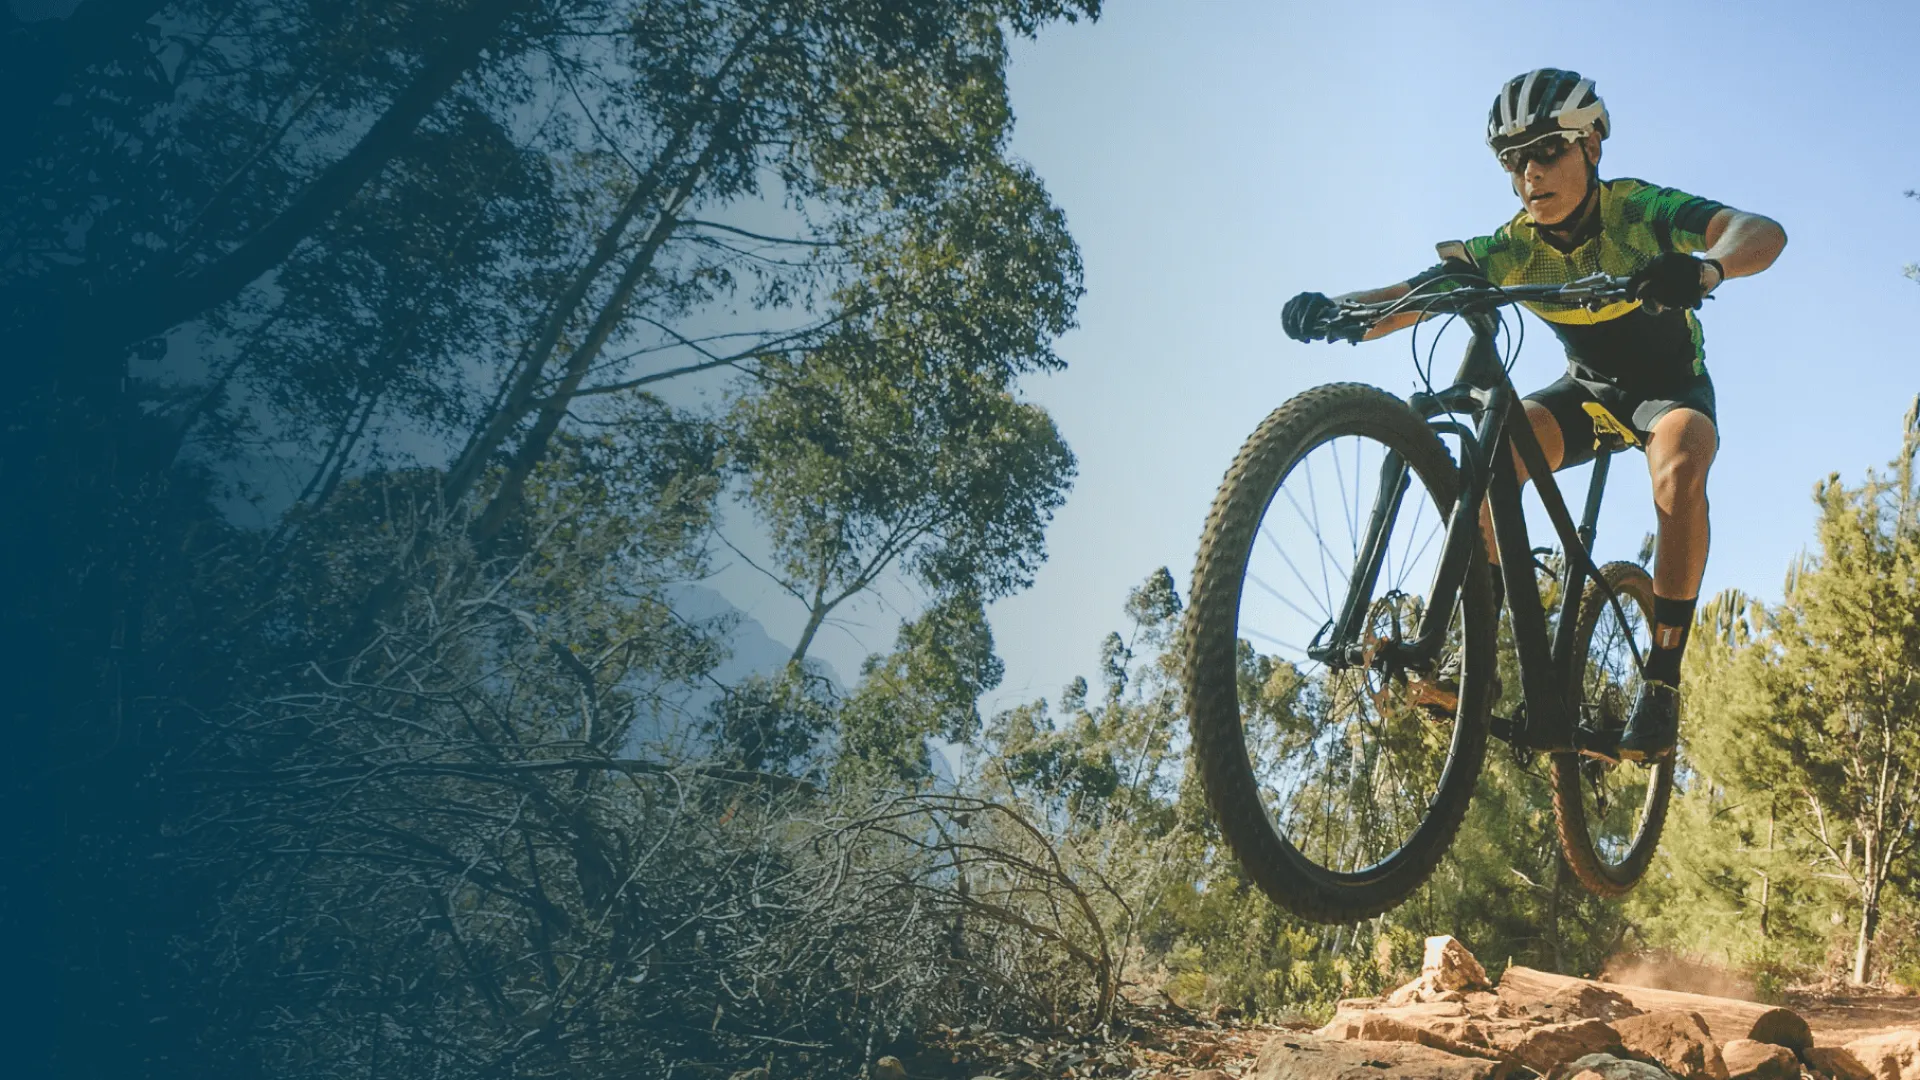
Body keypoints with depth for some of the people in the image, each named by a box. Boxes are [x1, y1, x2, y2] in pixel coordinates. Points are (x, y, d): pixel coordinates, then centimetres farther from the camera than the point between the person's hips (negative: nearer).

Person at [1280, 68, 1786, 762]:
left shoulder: (1637, 209, -24)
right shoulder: (1513, 248, -16)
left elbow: (1762, 231, -39)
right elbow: (1414, 292, -29)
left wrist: (1704, 267, -63)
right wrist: (1334, 309, -50)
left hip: (1669, 385, -3)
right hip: (1587, 387, 3)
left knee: (1679, 467, -36)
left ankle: (1662, 677, -30)